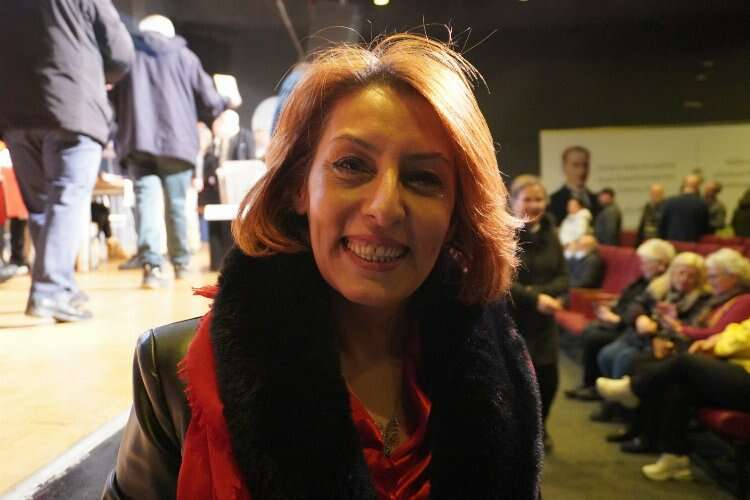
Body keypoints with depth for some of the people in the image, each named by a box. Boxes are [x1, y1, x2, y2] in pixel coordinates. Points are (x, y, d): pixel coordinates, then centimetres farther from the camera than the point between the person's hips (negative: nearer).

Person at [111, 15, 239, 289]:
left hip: (138, 141, 0)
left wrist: (120, 126, 29)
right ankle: (181, 261, 20)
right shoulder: (184, 55, 12)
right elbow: (207, 99, 8)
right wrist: (226, 104, 28)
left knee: (145, 200, -7)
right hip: (176, 140, 0)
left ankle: (151, 264, -22)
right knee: (176, 203, 9)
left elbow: (112, 99, 13)